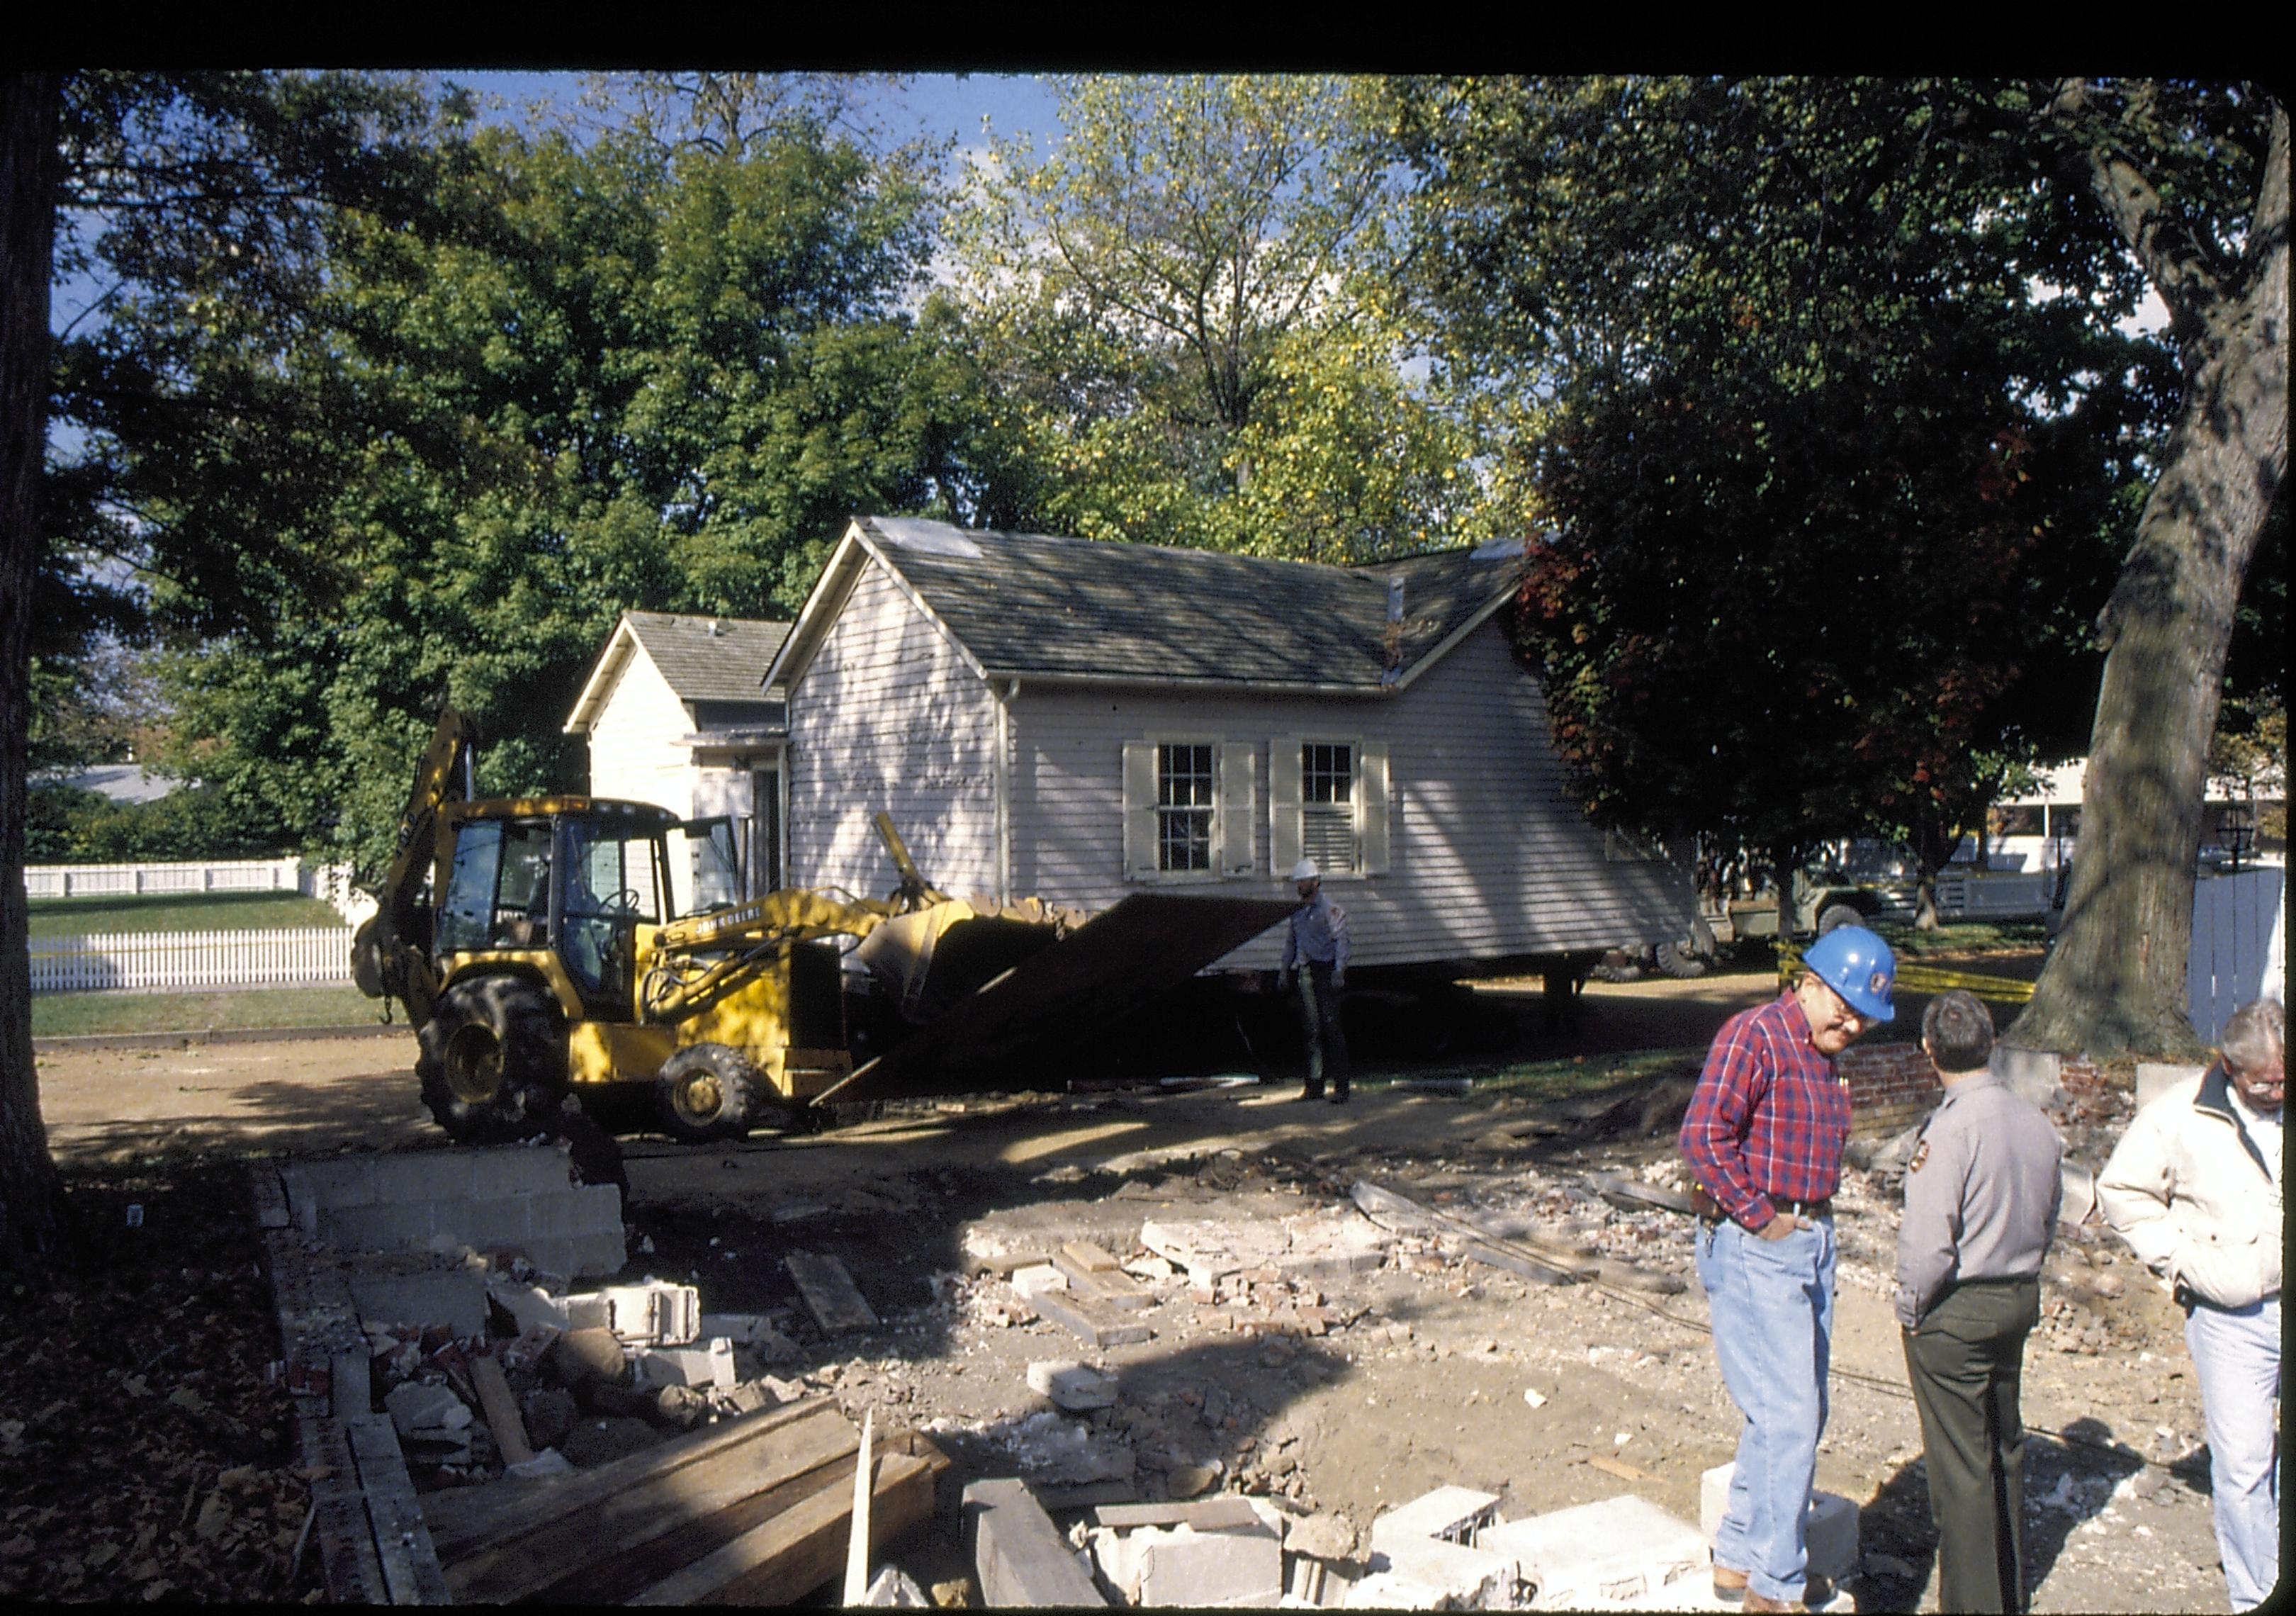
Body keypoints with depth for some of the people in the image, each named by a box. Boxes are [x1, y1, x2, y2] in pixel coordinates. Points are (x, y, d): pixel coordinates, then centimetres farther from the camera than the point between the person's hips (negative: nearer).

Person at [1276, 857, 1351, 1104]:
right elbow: (1290, 942, 23)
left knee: (1332, 1028, -8)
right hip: (1305, 974, 6)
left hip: (1326, 971, -6)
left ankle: (1341, 1086, -6)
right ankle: (1315, 1085, 12)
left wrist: (1339, 971, -20)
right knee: (1312, 1030, 7)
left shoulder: (1331, 910, -4)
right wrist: (1284, 970, 17)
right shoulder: (1297, 912, 16)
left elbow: (1341, 941, -10)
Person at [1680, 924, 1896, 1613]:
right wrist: (1759, 1218, -18)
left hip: (1810, 1240, 9)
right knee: (1789, 1418, -5)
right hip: (1753, 1248, -9)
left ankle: (1739, 1559, 27)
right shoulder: (1755, 1034, -14)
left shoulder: (1824, 1055, 14)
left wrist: (1815, 1218, 10)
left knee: (1800, 1414, 14)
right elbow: (1702, 1135, -23)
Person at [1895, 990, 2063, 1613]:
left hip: (1955, 1310, -8)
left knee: (1960, 1467, 4)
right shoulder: (2037, 1123, -1)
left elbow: (1928, 1240, -24)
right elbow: (2048, 1217, 11)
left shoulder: (1951, 1128, -24)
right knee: (2005, 1449, 22)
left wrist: (1911, 1307, -9)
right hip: (2021, 1299, 8)